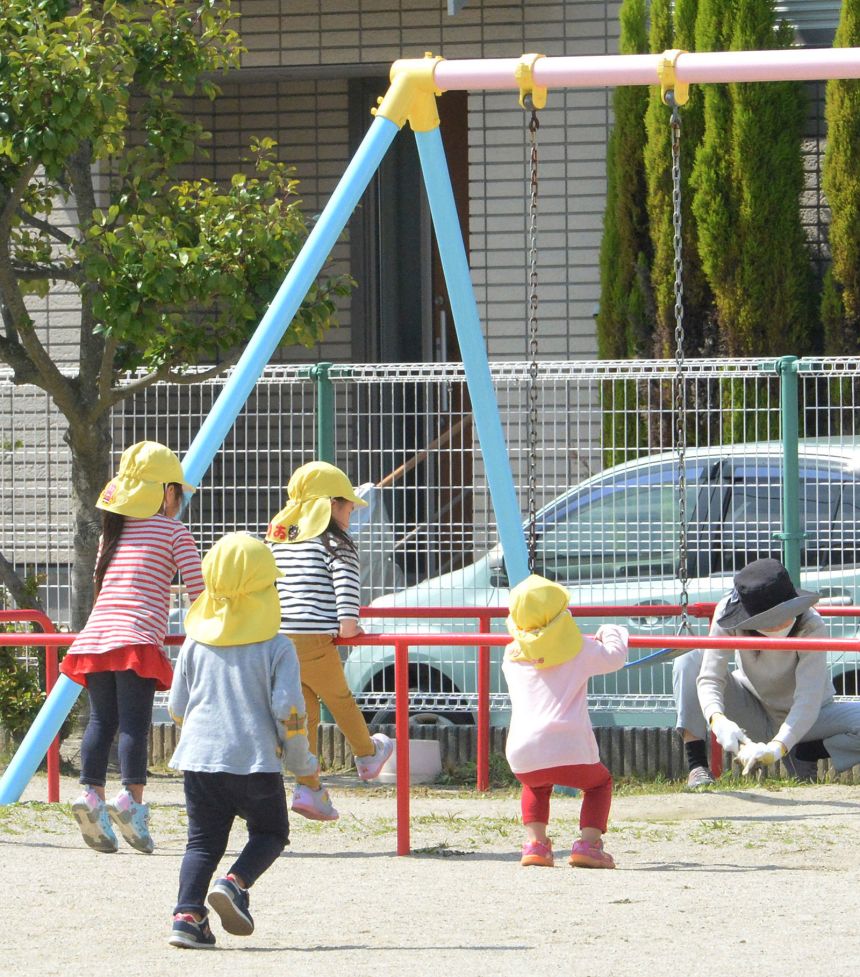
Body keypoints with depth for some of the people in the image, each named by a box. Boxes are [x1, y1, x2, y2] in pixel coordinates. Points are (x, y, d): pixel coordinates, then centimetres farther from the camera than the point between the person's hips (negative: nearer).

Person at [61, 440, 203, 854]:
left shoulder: (111, 533, 23)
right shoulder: (173, 531, 6)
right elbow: (197, 587, 2)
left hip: (96, 634, 5)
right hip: (138, 637, -5)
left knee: (101, 720, 4)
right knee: (134, 722, -11)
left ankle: (91, 792, -12)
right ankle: (132, 796, -23)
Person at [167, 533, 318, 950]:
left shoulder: (196, 642, 7)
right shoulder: (276, 648, -4)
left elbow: (177, 707, 12)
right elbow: (288, 709, -9)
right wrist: (299, 759, 6)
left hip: (199, 758, 3)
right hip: (256, 760, -3)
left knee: (203, 840, 10)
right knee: (270, 831, 16)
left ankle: (187, 913, -8)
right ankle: (234, 883, -10)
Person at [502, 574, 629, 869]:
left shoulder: (511, 655, 17)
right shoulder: (578, 649, 7)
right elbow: (614, 657, 19)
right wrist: (611, 633, 40)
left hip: (523, 759, 3)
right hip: (569, 753, -3)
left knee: (536, 785, 38)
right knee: (600, 781, 28)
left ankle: (534, 842, 18)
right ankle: (588, 842, 7)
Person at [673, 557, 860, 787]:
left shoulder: (811, 627, -30)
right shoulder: (728, 614, -25)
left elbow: (808, 699, -37)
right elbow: (710, 677, -27)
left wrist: (776, 748, -52)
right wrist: (718, 720, -48)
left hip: (801, 719, -2)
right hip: (752, 713, 2)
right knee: (689, 662, -22)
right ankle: (697, 766, -21)